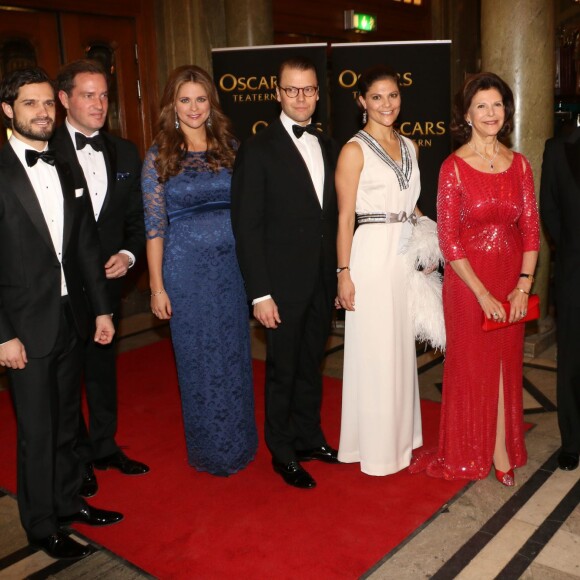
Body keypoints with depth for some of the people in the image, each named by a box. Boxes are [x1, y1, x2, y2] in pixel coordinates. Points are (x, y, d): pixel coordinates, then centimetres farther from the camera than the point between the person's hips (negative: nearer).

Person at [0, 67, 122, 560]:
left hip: (72, 317, 6)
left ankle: (68, 502, 37)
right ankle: (42, 525, 26)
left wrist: (102, 308, 9)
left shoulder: (66, 170, 8)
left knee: (66, 422, 19)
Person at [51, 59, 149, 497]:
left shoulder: (125, 153, 7)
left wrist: (128, 254, -7)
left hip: (108, 280, 5)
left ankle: (104, 446, 37)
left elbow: (136, 216, 9)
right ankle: (77, 459, 27)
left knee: (103, 366, 18)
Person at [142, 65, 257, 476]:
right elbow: (154, 225, -3)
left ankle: (239, 443, 31)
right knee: (198, 359, 9)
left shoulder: (229, 147, 4)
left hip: (232, 265, 2)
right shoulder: (159, 157, -1)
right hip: (187, 269, -2)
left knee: (235, 354, 12)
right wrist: (157, 287, -5)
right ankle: (210, 449, 29)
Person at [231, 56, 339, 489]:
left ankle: (309, 437, 37)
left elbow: (334, 215, 11)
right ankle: (283, 453, 26)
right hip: (284, 284, -5)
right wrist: (260, 293, -16)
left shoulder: (328, 147, 9)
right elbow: (247, 226, -12)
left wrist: (339, 274, 6)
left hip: (323, 281, 5)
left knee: (311, 364, 18)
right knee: (283, 370, 8)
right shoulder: (258, 150, -9)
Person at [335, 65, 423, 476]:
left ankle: (401, 433, 31)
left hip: (407, 254, 7)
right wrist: (344, 273, -12)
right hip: (373, 254, -6)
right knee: (374, 352, 2)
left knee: (403, 346, 14)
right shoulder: (355, 150, -7)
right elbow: (345, 217, -9)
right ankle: (376, 446, 18)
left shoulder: (410, 146, 12)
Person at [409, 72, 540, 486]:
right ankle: (470, 455, 27)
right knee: (471, 366, 9)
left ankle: (501, 449, 28)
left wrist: (523, 286, -8)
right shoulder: (454, 167, -8)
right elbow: (448, 240, -11)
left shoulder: (519, 164, 4)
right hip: (467, 281, -3)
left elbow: (531, 229, 3)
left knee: (506, 364, 12)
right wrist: (483, 294, -14)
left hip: (512, 283, 4)